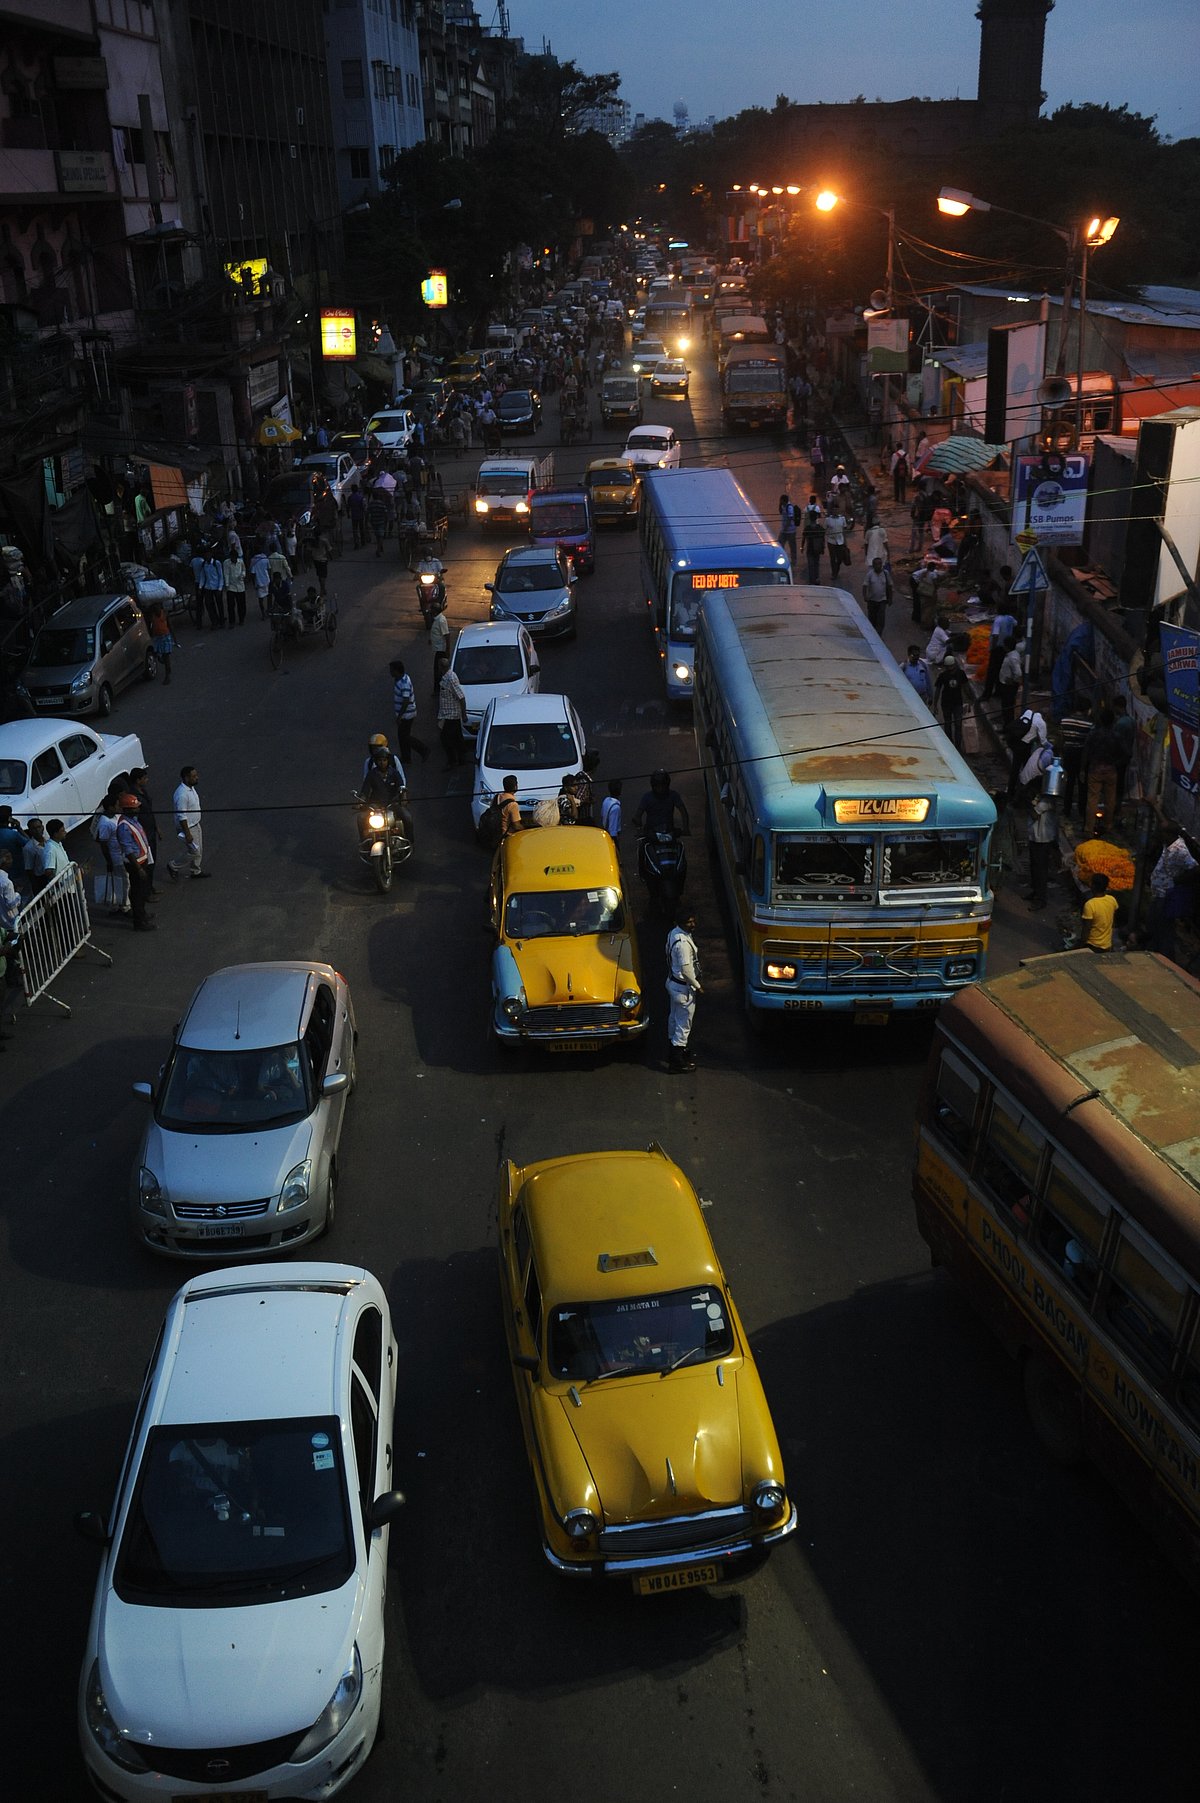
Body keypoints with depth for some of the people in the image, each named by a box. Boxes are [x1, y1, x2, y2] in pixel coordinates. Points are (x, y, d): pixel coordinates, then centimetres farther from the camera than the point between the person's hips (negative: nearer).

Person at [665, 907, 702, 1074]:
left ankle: (675, 1050, 42)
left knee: (674, 1018, 24)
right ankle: (677, 1063, 10)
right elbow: (686, 969, -28)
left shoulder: (674, 933, 1)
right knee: (684, 1024, 2)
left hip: (673, 982, 10)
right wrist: (698, 987, -14)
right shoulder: (683, 942, -30)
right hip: (683, 988, -10)